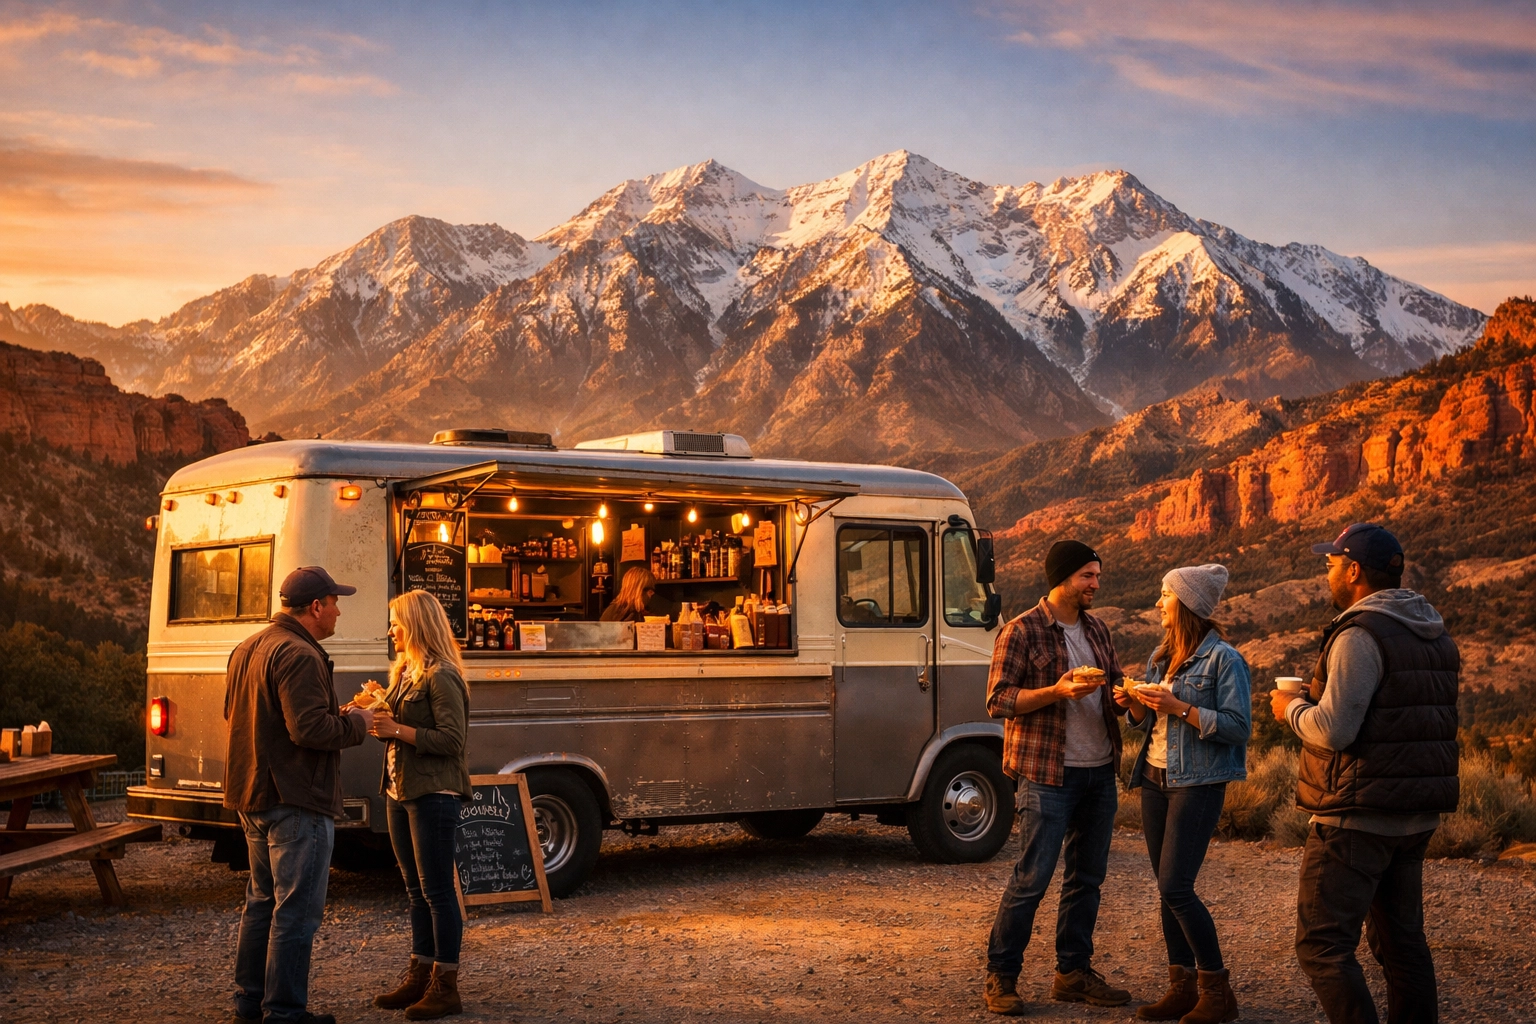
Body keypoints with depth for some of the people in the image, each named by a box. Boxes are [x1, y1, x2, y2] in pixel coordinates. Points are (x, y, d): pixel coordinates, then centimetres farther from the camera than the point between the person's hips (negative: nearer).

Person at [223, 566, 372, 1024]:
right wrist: (357, 723, -9)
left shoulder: (247, 649, 13)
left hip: (253, 797, 10)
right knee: (296, 909, -3)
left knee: (262, 901, 19)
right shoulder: (299, 655, -20)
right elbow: (311, 728, -27)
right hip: (296, 801, -10)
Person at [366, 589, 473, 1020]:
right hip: (400, 791, 9)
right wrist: (376, 718, 1)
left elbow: (451, 739, -19)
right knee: (417, 891, 14)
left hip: (433, 794, -9)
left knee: (437, 891, -4)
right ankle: (420, 976, 22)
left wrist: (397, 730, -20)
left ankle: (446, 986, 2)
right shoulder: (404, 672, 14)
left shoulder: (441, 676, -14)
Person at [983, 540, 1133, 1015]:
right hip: (1048, 774, -7)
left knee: (1087, 876, 10)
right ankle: (1000, 976, 3)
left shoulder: (1096, 630, 14)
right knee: (1032, 878, -7)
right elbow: (998, 700, -10)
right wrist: (1056, 692, -22)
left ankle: (1074, 972, 20)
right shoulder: (1022, 632, -7)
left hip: (1099, 771, 7)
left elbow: (1114, 681, 23)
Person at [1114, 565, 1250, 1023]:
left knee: (1175, 888, -12)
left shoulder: (1223, 659, -11)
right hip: (1155, 778, 8)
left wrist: (1180, 708, -21)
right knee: (1167, 889, 8)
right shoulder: (1161, 655, 12)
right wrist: (1133, 704, -2)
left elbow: (1238, 728, -15)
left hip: (1198, 783, -8)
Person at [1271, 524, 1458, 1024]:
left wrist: (1291, 707, -2)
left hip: (1358, 817, -9)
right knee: (1401, 940, 16)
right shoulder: (1436, 636, 13)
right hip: (1416, 817, 9)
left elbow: (1334, 730, -23)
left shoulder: (1361, 635, -16)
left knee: (1322, 944, -5)